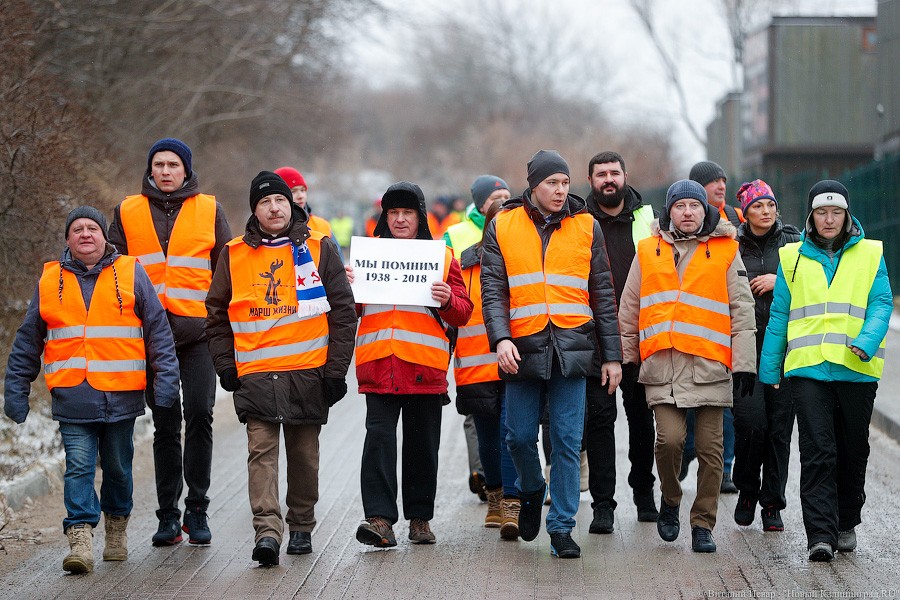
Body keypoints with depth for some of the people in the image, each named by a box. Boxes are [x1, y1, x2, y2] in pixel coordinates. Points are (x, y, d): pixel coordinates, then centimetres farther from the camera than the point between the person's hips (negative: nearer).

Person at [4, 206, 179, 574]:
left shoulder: (131, 274, 5)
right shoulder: (50, 281, 9)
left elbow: (158, 329, 4)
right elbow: (28, 341, 13)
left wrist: (165, 378, -4)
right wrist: (16, 391, 10)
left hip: (120, 397, 0)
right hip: (72, 400, 0)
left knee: (118, 468, 11)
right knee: (78, 467, -9)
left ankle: (117, 528, 28)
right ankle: (80, 539, -13)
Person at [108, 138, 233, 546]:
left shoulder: (210, 211, 8)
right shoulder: (128, 213, 11)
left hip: (198, 330, -1)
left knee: (199, 415, -9)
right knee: (165, 424, 5)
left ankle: (197, 509, 1)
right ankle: (168, 515, 9)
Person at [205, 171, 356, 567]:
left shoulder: (319, 249, 5)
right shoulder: (234, 255, 8)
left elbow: (343, 312, 5)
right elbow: (217, 315, 14)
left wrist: (336, 369, -1)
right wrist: (225, 366, 4)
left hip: (308, 372, 0)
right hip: (255, 375, 0)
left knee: (304, 455, 8)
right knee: (261, 451, -13)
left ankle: (302, 527, 22)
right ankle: (267, 531, -21)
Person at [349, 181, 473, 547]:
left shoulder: (442, 258, 10)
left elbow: (463, 314, 7)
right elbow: (351, 311, 14)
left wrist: (448, 301, -14)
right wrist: (346, 288, -7)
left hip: (425, 367, 0)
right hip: (378, 366, 0)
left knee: (422, 444, 7)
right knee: (379, 436, -11)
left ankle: (420, 517, 19)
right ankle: (380, 519, -17)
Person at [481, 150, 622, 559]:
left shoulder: (586, 227, 8)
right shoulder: (503, 227, 5)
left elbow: (603, 295, 9)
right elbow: (493, 289, 0)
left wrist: (612, 355, 6)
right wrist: (500, 337, -16)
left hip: (571, 350, 0)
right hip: (523, 349, 0)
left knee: (567, 443, -2)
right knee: (520, 437, 5)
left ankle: (561, 528, 5)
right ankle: (531, 491, 35)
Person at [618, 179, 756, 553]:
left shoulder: (725, 253, 8)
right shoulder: (648, 252, 12)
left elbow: (742, 311, 7)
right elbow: (629, 312, 18)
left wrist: (744, 363, 1)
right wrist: (625, 359, 15)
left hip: (710, 366, 0)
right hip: (662, 366, 0)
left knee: (710, 449, 1)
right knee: (669, 439, -15)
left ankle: (703, 524, 12)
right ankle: (670, 500, 12)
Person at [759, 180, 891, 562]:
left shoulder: (869, 254, 8)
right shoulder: (794, 257, 11)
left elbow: (881, 304, 0)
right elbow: (779, 315, 13)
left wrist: (867, 342, -18)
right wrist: (768, 369, 11)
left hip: (856, 370, 1)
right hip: (807, 369, -1)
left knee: (853, 452, 10)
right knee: (817, 452, -11)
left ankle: (846, 523, 28)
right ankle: (820, 535, -16)